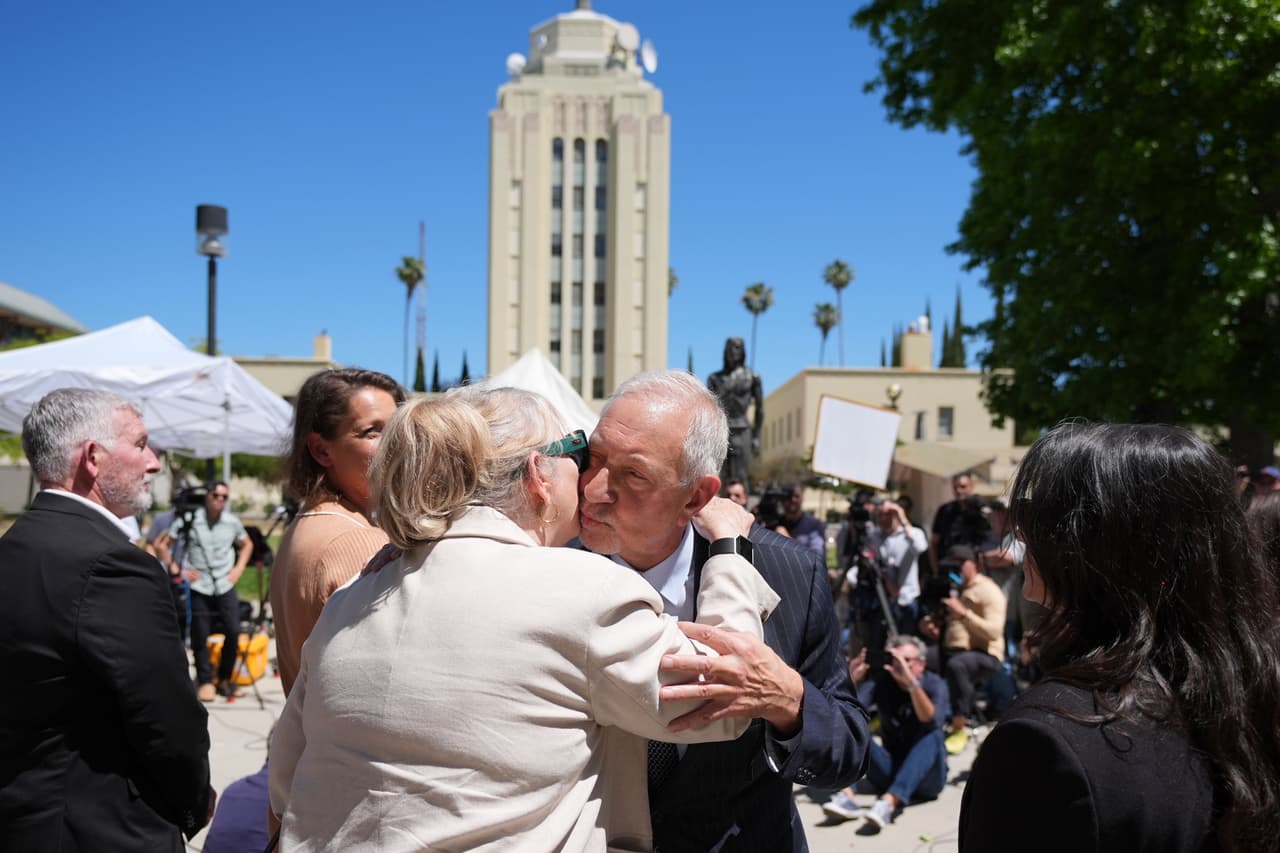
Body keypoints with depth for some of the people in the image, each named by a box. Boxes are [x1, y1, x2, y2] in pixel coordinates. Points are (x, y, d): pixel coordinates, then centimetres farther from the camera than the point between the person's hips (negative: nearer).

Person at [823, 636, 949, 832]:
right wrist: (853, 680, -27)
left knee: (932, 736, -32)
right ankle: (846, 796, -36)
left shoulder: (934, 685, -8)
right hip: (891, 770, 3)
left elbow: (932, 722, -29)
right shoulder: (883, 681, -1)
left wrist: (911, 682, -42)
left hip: (926, 775, -3)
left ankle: (889, 803, -48)